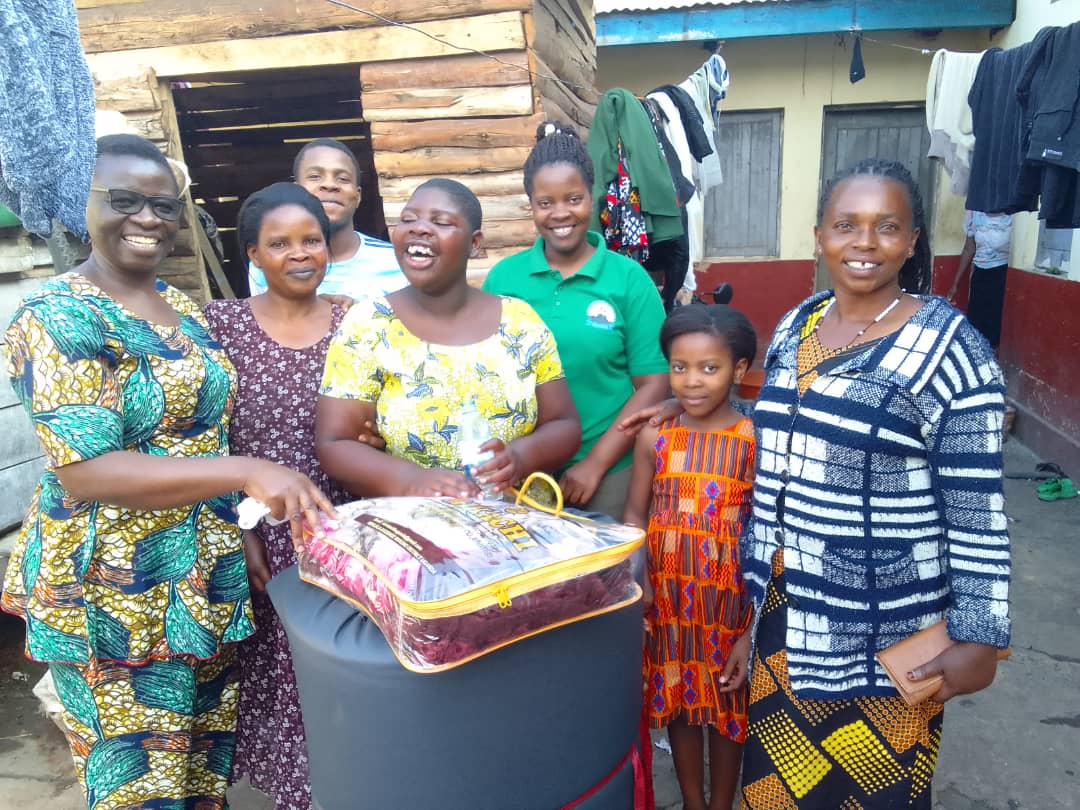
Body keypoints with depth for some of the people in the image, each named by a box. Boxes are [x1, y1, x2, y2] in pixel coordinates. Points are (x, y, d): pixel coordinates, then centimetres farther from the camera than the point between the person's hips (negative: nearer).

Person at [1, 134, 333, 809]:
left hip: (208, 581, 7)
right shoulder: (58, 318, -14)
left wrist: (241, 526, 6)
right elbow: (85, 472, -23)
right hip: (116, 598, -6)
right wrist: (245, 472, -31)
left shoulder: (182, 308, 7)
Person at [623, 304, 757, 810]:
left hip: (728, 598, -2)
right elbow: (635, 516, 2)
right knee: (677, 702, 18)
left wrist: (754, 628, -10)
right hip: (667, 597, 3)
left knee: (726, 708, 16)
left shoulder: (753, 442, -12)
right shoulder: (653, 438, -5)